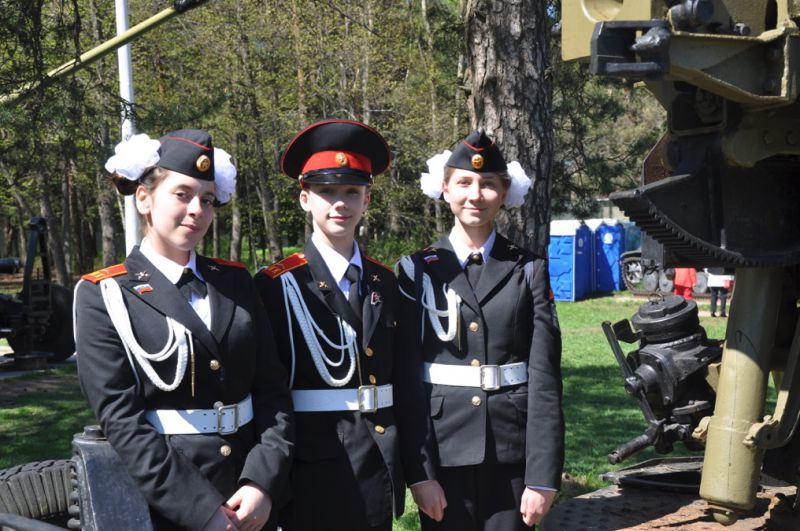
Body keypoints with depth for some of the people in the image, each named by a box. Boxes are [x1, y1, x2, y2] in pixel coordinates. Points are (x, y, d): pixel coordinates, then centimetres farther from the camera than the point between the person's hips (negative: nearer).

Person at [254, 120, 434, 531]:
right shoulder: (277, 285, -6)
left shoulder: (384, 282, 7)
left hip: (379, 470, 4)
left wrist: (420, 471, 6)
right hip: (313, 476, -4)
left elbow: (405, 385, 7)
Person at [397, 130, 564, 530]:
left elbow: (544, 376, -4)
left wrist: (543, 474, -9)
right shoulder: (418, 270, 0)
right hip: (443, 451, 0)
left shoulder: (528, 270, 1)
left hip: (513, 452, 0)